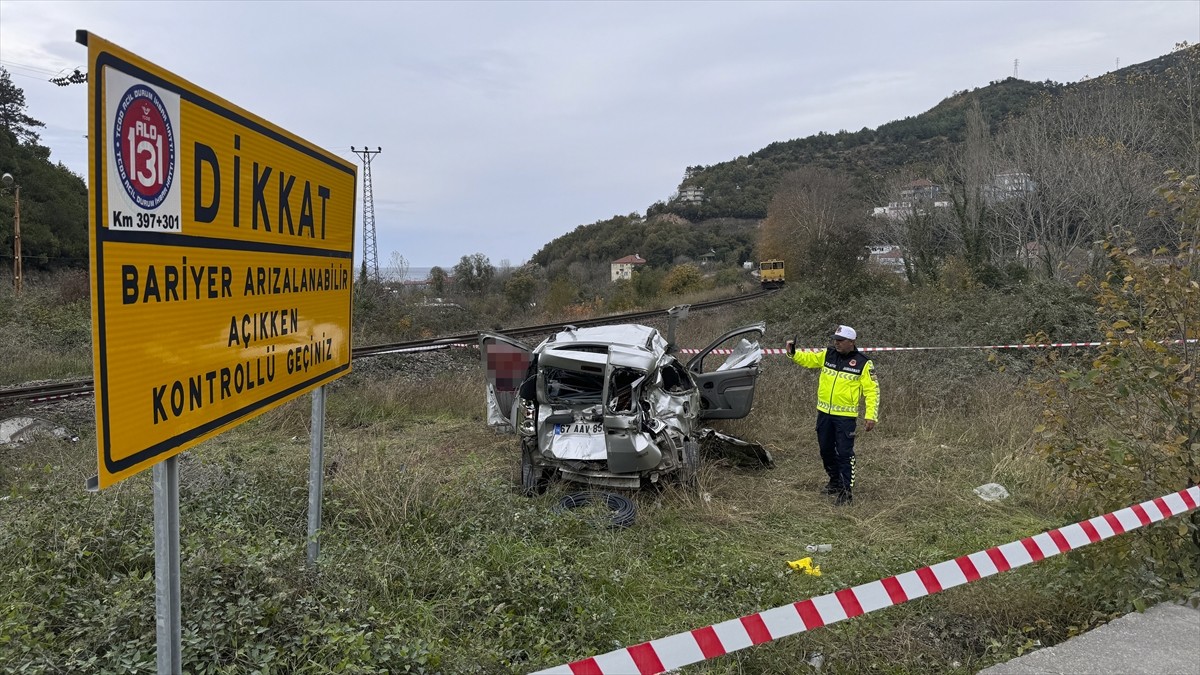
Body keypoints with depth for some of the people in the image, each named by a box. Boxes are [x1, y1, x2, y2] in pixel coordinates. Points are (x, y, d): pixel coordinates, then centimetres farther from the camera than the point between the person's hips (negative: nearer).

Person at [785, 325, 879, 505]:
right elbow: (807, 359, 13)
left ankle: (847, 490, 5)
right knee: (826, 450, 16)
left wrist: (871, 416, -13)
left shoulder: (862, 362, -8)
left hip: (846, 416, -5)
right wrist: (793, 353, -7)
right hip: (824, 412, 6)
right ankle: (835, 482, 34)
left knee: (844, 452, -5)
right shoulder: (828, 355, 4)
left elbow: (872, 390, -7)